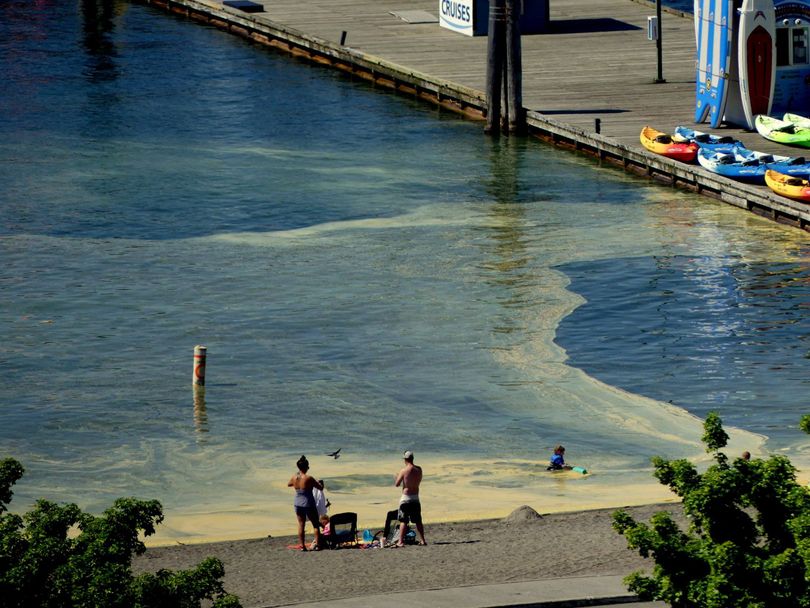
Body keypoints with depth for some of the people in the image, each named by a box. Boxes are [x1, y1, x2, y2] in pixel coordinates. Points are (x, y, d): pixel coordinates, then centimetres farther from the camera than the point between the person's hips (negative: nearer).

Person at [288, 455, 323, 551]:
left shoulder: (294, 478, -6)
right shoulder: (309, 478, -21)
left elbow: (288, 484, 18)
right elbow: (321, 488, -11)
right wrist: (318, 482, 10)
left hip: (298, 504, 4)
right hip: (309, 504, -4)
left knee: (301, 524, 14)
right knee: (316, 524, 10)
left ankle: (302, 546, 11)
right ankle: (317, 544, 7)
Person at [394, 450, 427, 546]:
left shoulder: (404, 471, -14)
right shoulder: (419, 469, -1)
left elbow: (397, 484, -7)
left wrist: (398, 477, 13)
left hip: (406, 498, -4)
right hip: (416, 498, 4)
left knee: (403, 521, -1)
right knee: (418, 521, 14)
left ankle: (400, 542, -5)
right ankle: (422, 540, 17)